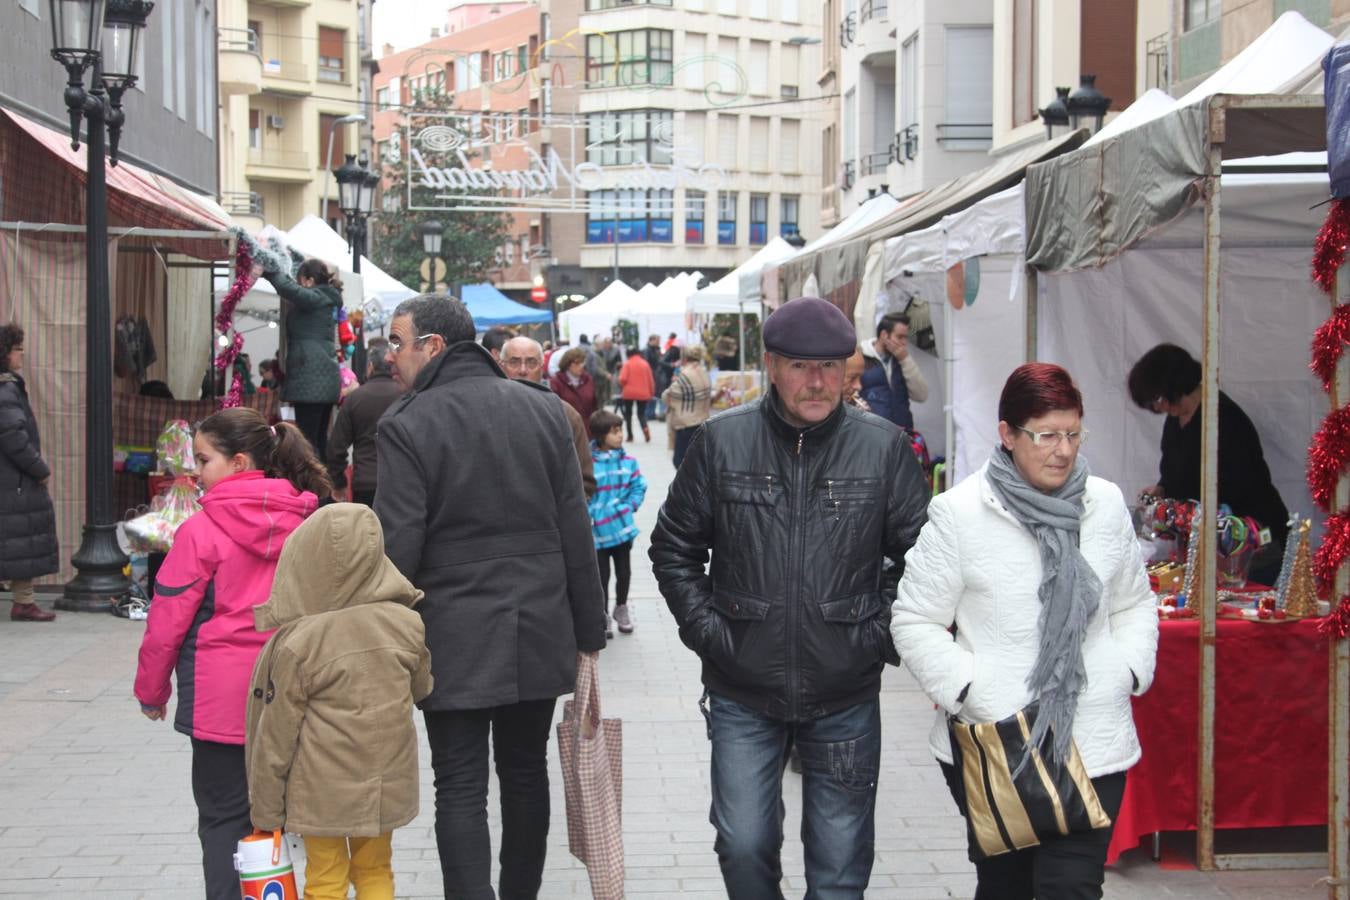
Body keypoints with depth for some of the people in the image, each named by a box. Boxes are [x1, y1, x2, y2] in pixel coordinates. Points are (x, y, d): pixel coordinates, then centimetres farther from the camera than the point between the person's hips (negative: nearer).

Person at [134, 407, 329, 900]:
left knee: (223, 818, 5)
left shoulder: (202, 531, -13)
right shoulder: (303, 525, 1)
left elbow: (168, 619, -8)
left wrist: (152, 689, 5)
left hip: (221, 700, -5)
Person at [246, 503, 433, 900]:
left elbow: (275, 736, -10)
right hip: (384, 786, 4)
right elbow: (421, 687, 12)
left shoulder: (296, 643, -16)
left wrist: (264, 809, -1)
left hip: (321, 790, -3)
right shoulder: (405, 624, -6)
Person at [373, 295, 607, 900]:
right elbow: (576, 532, 5)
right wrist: (587, 633, 10)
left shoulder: (406, 425, -11)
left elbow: (397, 548, -13)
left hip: (454, 640, -4)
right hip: (539, 634, 5)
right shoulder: (543, 409, 3)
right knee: (526, 774, 16)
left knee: (461, 789, 1)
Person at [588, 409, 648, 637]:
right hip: (597, 531, -3)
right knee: (602, 575, 7)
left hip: (622, 528, 3)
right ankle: (603, 616, 21)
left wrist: (628, 507, -9)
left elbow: (639, 487, 3)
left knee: (624, 572, 15)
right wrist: (589, 516, -15)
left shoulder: (628, 461, -4)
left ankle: (621, 608, 36)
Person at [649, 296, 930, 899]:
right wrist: (707, 630, -1)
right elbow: (674, 547, 8)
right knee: (743, 848, 2)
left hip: (846, 697, 0)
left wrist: (887, 635, -3)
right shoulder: (721, 442, -1)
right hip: (742, 696, 0)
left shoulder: (884, 448, -2)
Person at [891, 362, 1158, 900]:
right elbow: (915, 623, -4)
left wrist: (1127, 672, 2)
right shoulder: (959, 513, -7)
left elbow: (1134, 604, 18)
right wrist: (973, 692, -13)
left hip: (1093, 743, 2)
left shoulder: (1107, 504, 6)